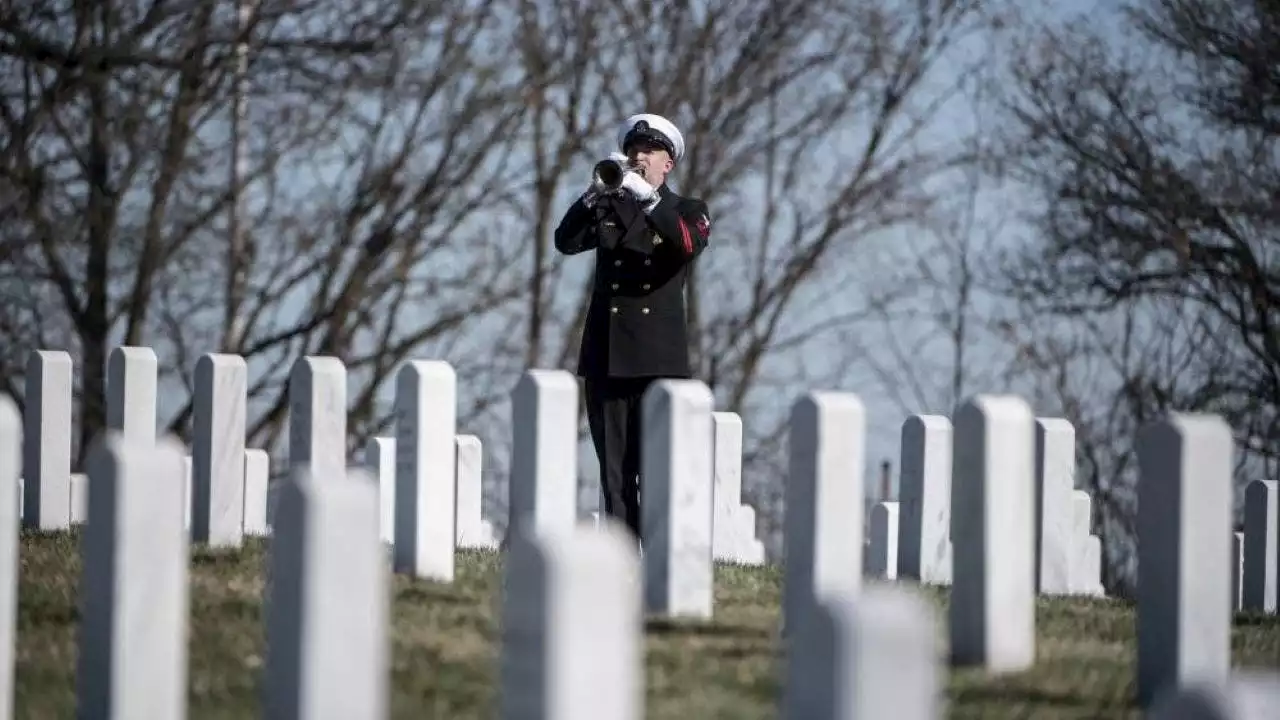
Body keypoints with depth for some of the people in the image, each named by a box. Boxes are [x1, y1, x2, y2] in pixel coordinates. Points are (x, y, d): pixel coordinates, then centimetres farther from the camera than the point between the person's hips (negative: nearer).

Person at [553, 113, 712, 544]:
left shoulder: (687, 211, 9)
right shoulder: (606, 208, 15)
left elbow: (690, 244, -14)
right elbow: (566, 242, -3)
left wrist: (648, 198, -24)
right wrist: (595, 193, -18)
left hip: (660, 358, -3)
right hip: (606, 357, 3)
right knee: (614, 471, 1)